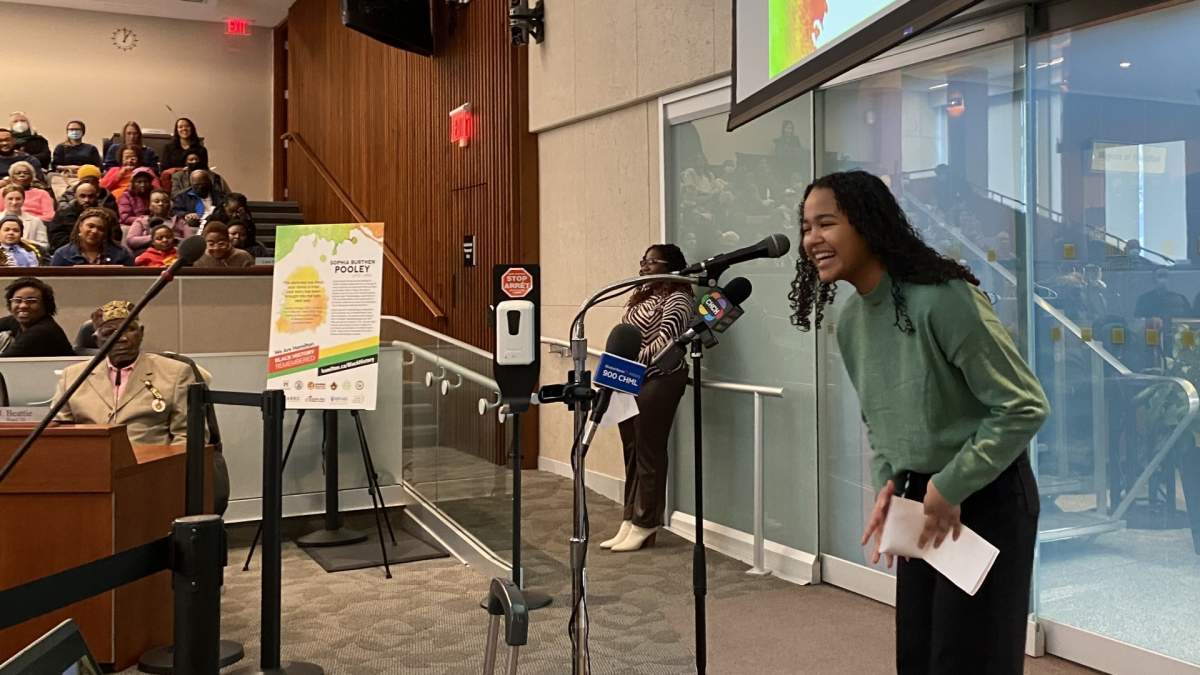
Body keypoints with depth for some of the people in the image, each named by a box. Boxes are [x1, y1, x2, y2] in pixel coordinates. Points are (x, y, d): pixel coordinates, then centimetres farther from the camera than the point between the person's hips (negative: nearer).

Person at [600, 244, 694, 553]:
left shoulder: (678, 299, -7)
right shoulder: (643, 297, 19)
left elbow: (665, 342, -20)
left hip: (658, 383, -8)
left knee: (649, 454, -1)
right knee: (632, 452, 10)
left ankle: (645, 525, 8)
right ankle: (629, 522, 17)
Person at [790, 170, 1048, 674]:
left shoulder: (941, 299, -23)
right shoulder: (850, 322, 3)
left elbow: (1024, 406, -21)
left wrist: (951, 488, -19)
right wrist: (887, 483, -1)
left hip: (986, 498, -7)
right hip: (921, 498, 8)